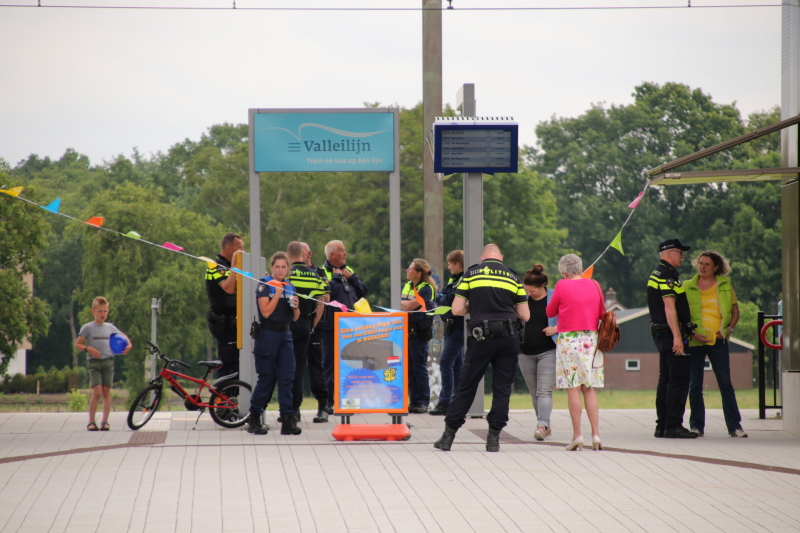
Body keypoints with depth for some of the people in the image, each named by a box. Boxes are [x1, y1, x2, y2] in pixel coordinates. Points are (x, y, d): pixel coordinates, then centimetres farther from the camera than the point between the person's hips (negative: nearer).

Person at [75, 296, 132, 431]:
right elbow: (77, 345, -1)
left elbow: (123, 335, 27)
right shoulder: (88, 327, 1)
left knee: (106, 391, 1)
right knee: (97, 392, -13)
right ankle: (91, 421, -4)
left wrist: (128, 345, 7)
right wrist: (89, 349, -18)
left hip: (108, 361, 3)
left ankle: (105, 421, 5)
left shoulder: (110, 327, 11)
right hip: (94, 362, -3)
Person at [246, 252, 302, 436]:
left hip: (285, 335, 5)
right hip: (267, 335, -5)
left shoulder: (290, 287, 12)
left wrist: (296, 307, -7)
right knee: (266, 378, -1)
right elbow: (266, 312, -16)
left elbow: (295, 318, 13)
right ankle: (254, 419, 10)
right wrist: (278, 293, -17)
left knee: (287, 378, -1)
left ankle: (288, 420, -1)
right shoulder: (264, 285, -5)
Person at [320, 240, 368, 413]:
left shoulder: (348, 270, 17)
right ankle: (329, 402, 1)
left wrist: (352, 277, 1)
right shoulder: (322, 272, -5)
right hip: (331, 326, -6)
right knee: (330, 365, -2)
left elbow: (363, 292, 13)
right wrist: (336, 277, -10)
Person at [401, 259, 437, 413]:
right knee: (409, 367, 8)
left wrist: (399, 302, -1)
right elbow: (401, 307, 16)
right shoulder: (407, 286, 16)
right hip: (407, 329, 8)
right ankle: (413, 401, 12)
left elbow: (410, 305, -16)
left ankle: (423, 402, -1)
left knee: (419, 367, -6)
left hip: (419, 331, -8)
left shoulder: (426, 288, -9)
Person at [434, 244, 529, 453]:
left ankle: (448, 435, 10)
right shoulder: (513, 276, 9)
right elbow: (525, 315, 9)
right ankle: (494, 438, 5)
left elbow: (457, 309, 0)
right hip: (508, 337, 1)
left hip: (482, 338, -1)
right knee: (502, 389, 7)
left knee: (466, 387, 6)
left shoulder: (471, 273, 4)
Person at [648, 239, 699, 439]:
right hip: (671, 332, -11)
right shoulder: (667, 275, -13)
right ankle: (673, 426, -11)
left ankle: (662, 426, 13)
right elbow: (669, 307, -21)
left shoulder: (657, 274, 20)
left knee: (666, 379, 11)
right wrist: (677, 336, -25)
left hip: (661, 333, 11)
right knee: (679, 379, -10)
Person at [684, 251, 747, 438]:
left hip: (718, 340, 0)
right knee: (695, 385, 2)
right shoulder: (688, 287, 5)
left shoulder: (725, 285, 9)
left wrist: (728, 329, -1)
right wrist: (691, 333, -9)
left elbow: (735, 311, 15)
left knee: (725, 383, -3)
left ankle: (734, 426, -1)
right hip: (695, 341, 0)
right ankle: (696, 425, 11)